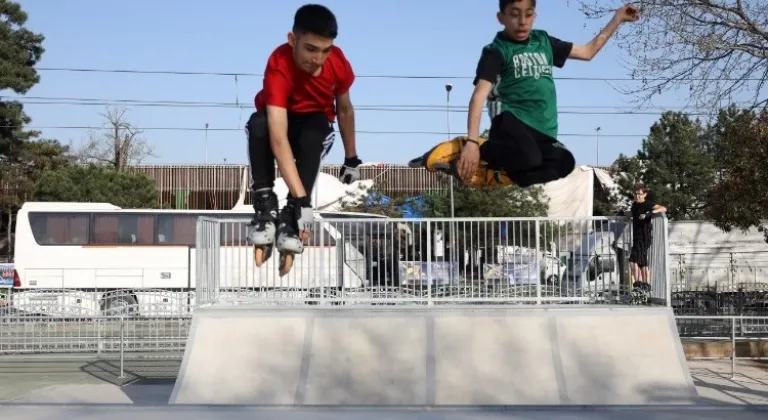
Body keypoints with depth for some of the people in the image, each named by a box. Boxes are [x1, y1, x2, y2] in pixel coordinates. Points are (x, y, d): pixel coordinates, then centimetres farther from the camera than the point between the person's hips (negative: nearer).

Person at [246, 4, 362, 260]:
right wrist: (302, 199, -51)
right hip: (280, 121, -2)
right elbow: (279, 139, -44)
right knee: (258, 124, -37)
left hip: (315, 124, 2)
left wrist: (351, 160, 6)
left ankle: (290, 216, -27)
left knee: (313, 135, -35)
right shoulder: (279, 66, -35)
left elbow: (345, 109, -1)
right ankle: (265, 205, -25)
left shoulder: (338, 63, -22)